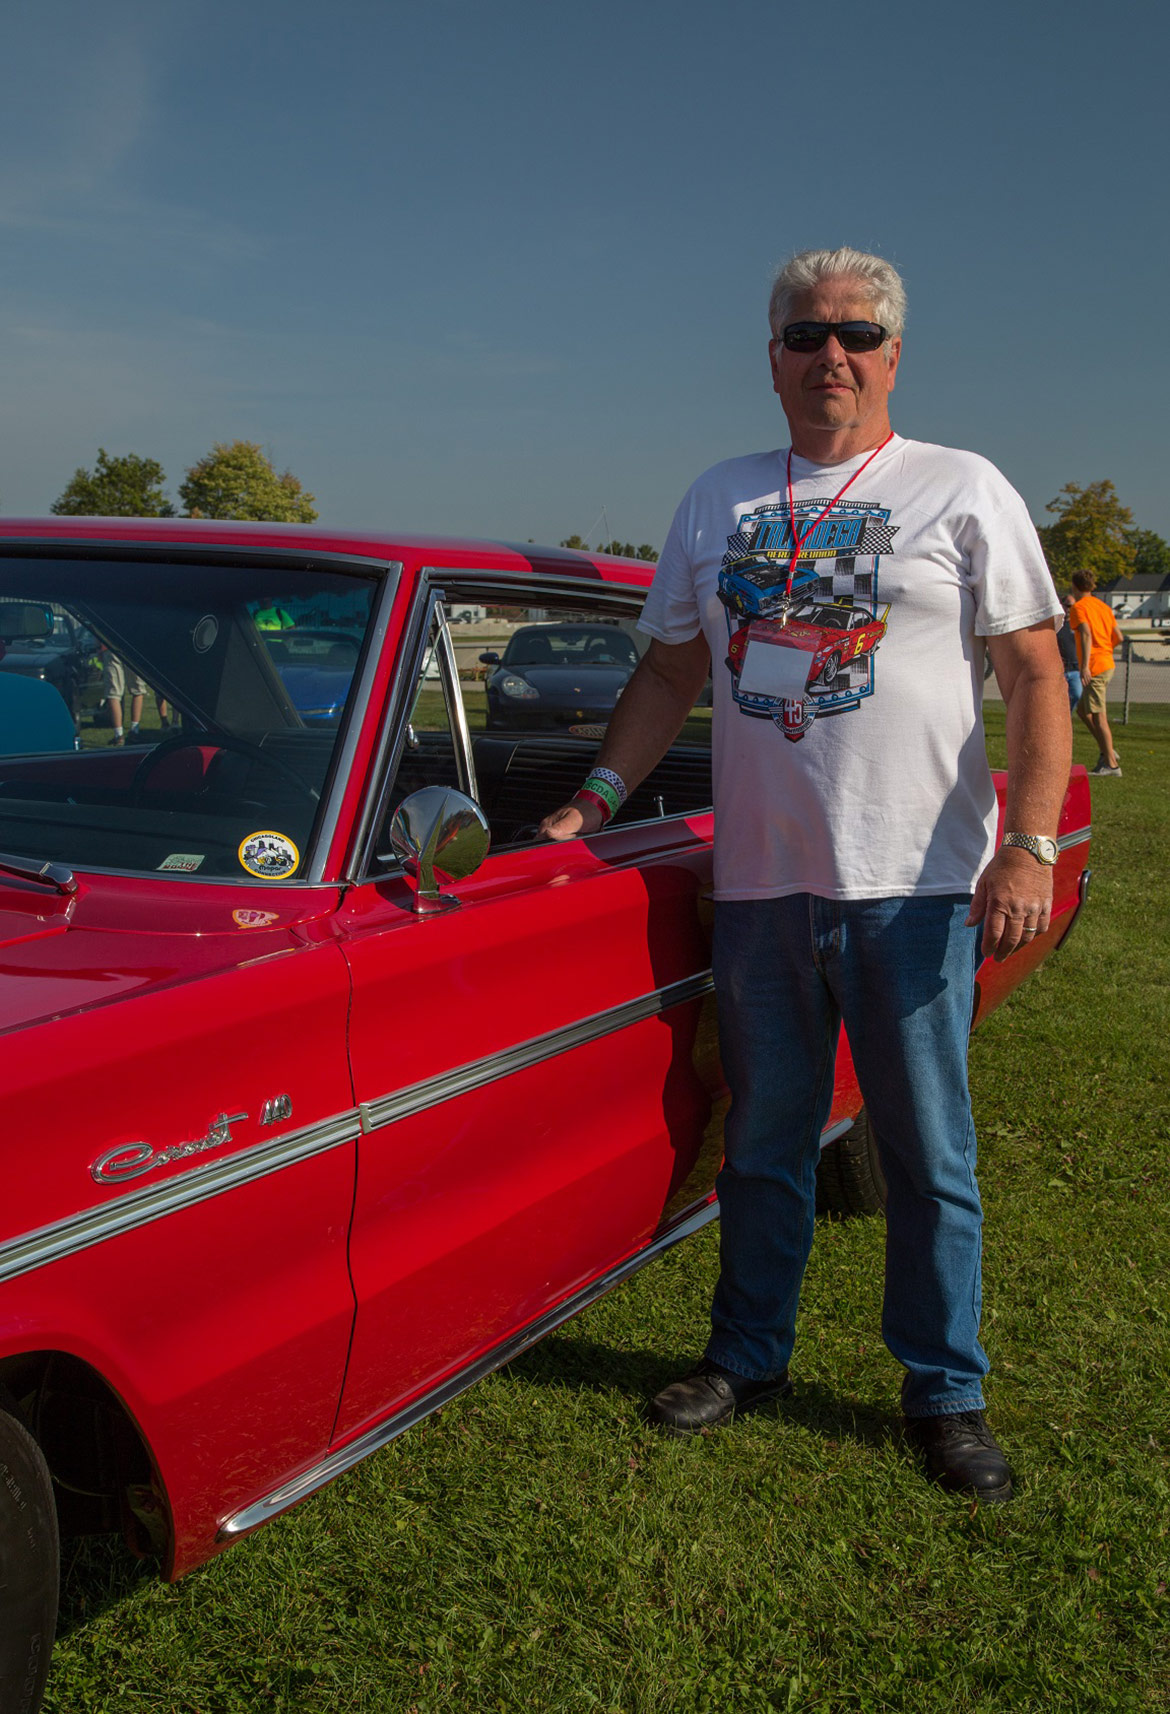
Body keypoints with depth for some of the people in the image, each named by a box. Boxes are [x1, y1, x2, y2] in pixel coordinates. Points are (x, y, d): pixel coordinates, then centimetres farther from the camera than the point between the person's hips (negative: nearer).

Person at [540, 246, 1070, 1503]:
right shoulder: (718, 501, 12)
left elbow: (1035, 680, -2)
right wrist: (603, 791, 4)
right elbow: (670, 670, 17)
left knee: (929, 1155, 6)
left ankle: (945, 1395, 22)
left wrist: (1029, 847, -13)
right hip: (758, 882, 3)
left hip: (914, 885, -3)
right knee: (763, 1144, 14)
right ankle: (748, 1356, 31)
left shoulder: (964, 492, 1)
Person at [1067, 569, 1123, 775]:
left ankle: (1111, 764, -6)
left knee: (1098, 716, -6)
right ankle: (1107, 752, 13)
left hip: (1095, 667, -9)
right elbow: (1118, 638, 15)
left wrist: (1085, 665, -29)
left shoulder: (1078, 607, -7)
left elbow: (1086, 634, -22)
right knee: (1083, 709, 19)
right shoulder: (1104, 606, 16)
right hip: (1107, 664, 9)